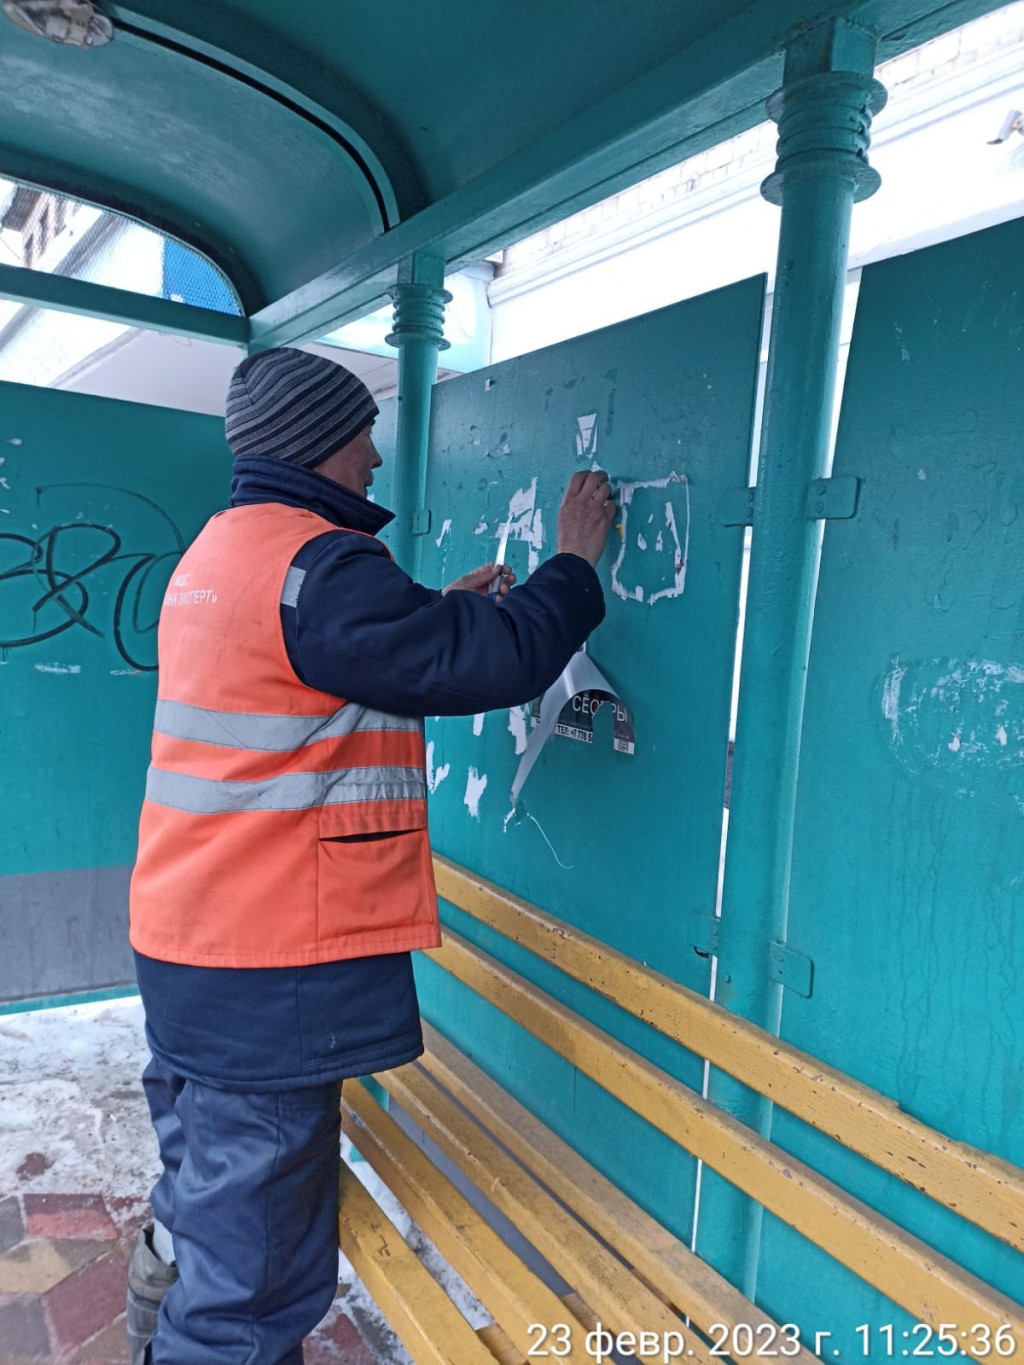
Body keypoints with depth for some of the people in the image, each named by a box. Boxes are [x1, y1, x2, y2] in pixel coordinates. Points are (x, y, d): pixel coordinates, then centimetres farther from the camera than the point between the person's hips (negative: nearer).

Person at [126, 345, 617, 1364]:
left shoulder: (219, 550, 13)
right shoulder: (312, 562, -19)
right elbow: (498, 662, -20)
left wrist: (441, 607, 20)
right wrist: (574, 562, -3)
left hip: (186, 945, 10)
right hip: (270, 974, -10)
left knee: (195, 1221, 27)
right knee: (248, 1279, 4)